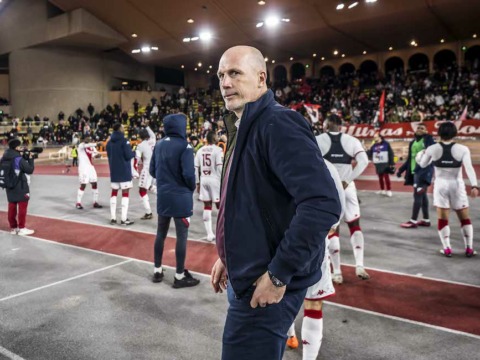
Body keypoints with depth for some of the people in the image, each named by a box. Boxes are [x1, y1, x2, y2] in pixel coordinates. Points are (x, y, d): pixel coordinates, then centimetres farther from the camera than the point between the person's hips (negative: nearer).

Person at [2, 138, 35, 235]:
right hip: (21, 187, -7)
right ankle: (21, 228, 5)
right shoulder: (19, 159, -18)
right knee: (22, 207, 2)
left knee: (12, 207, 11)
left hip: (10, 187, 7)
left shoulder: (4, 158, 5)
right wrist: (30, 159, -3)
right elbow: (30, 170, -14)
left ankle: (13, 228, 19)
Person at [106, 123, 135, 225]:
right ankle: (124, 219, -4)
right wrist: (134, 153, 2)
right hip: (124, 171, -6)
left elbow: (109, 156, 18)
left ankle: (113, 218, 11)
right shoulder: (124, 141, -12)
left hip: (114, 171, 6)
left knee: (114, 193, 11)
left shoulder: (109, 142, 10)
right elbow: (128, 156, -17)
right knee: (125, 193, -2)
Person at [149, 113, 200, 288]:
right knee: (182, 236, 2)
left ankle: (157, 271, 26)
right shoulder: (184, 146, -15)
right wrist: (192, 188, 0)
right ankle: (180, 276, 10)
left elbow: (152, 170, 10)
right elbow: (188, 174, -20)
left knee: (161, 233, 16)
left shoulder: (159, 145, 6)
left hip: (162, 197, 7)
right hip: (180, 197, -7)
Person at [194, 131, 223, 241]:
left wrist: (197, 183, 14)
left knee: (207, 206, 9)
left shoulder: (200, 150, 8)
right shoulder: (217, 150, -9)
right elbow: (220, 167, -15)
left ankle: (209, 233, 10)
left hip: (203, 180, 5)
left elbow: (196, 168, 7)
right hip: (215, 180, -5)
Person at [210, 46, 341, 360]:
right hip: (248, 276, 9)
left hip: (267, 284, -9)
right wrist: (229, 256, 17)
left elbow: (322, 203, -29)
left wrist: (279, 274, -24)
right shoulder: (244, 128, 11)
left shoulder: (277, 124, -19)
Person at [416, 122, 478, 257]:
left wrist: (423, 154, 29)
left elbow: (422, 164, 11)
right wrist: (474, 186, -20)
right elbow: (469, 168, -17)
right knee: (465, 218, 13)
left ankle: (447, 249, 7)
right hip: (457, 185, 0)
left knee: (442, 219, 7)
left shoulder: (432, 149, -5)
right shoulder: (462, 149, -7)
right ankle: (469, 248, 14)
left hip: (441, 185, 0)